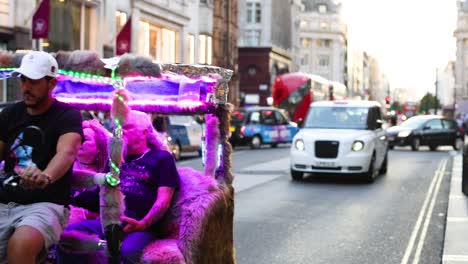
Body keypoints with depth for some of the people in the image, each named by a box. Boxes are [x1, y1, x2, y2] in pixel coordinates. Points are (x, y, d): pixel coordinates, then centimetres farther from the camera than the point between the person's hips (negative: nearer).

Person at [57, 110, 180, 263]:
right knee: (70, 233, -24)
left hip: (140, 225, -5)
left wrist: (143, 224, -18)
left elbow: (163, 200, -1)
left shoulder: (162, 158, 11)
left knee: (128, 250, -39)